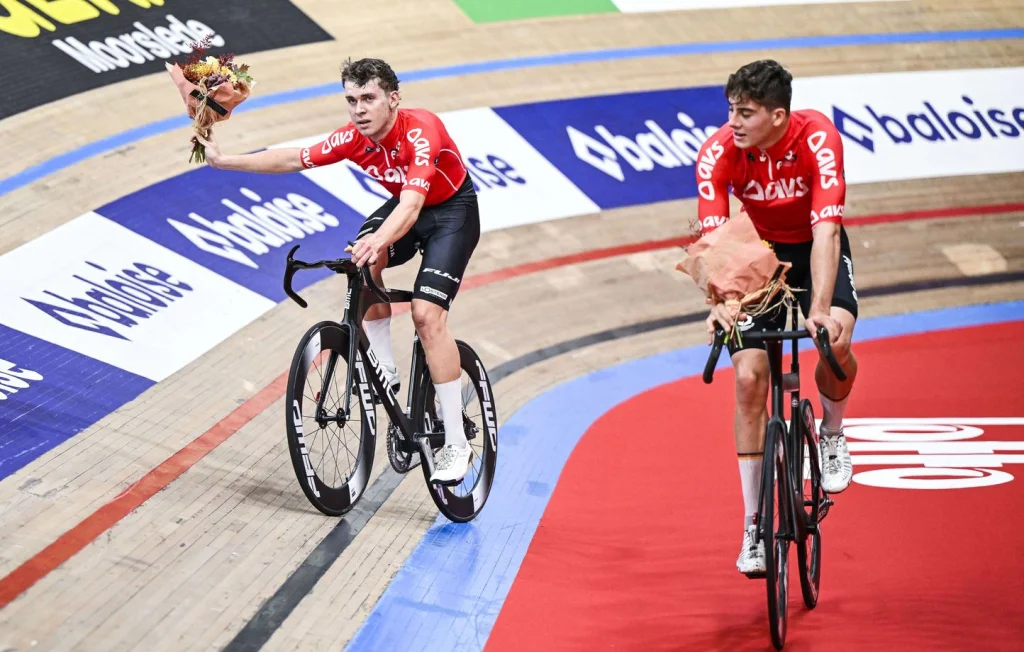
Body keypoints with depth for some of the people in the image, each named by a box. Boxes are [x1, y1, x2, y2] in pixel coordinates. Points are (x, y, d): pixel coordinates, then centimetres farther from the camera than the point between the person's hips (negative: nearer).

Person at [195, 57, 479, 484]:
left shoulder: (420, 131, -34)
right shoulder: (352, 138, -15)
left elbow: (412, 203, -48)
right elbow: (292, 160, -2)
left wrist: (378, 241, -66)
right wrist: (222, 161, -4)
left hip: (453, 211, -6)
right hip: (405, 206, 6)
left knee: (427, 313, -20)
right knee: (362, 265, -24)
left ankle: (456, 443, -15)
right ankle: (384, 372, -7)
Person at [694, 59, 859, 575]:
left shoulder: (817, 138, -30)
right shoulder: (718, 152, -25)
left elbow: (826, 229, -37)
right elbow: (712, 236, -31)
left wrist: (820, 310, -49)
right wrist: (721, 302, -50)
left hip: (815, 249, -1)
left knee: (836, 342, -30)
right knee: (749, 378, -13)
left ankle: (832, 435, 6)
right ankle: (754, 526, -3)